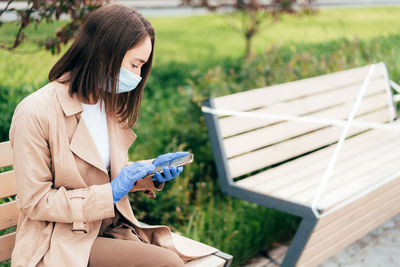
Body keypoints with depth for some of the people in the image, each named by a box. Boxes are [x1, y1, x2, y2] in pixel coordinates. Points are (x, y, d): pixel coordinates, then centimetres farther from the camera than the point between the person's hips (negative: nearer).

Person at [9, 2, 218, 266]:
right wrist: (111, 193, -19)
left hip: (114, 228, 7)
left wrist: (152, 170, -2)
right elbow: (35, 202, -14)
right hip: (65, 243, -7)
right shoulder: (36, 113, -16)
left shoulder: (110, 104, 8)